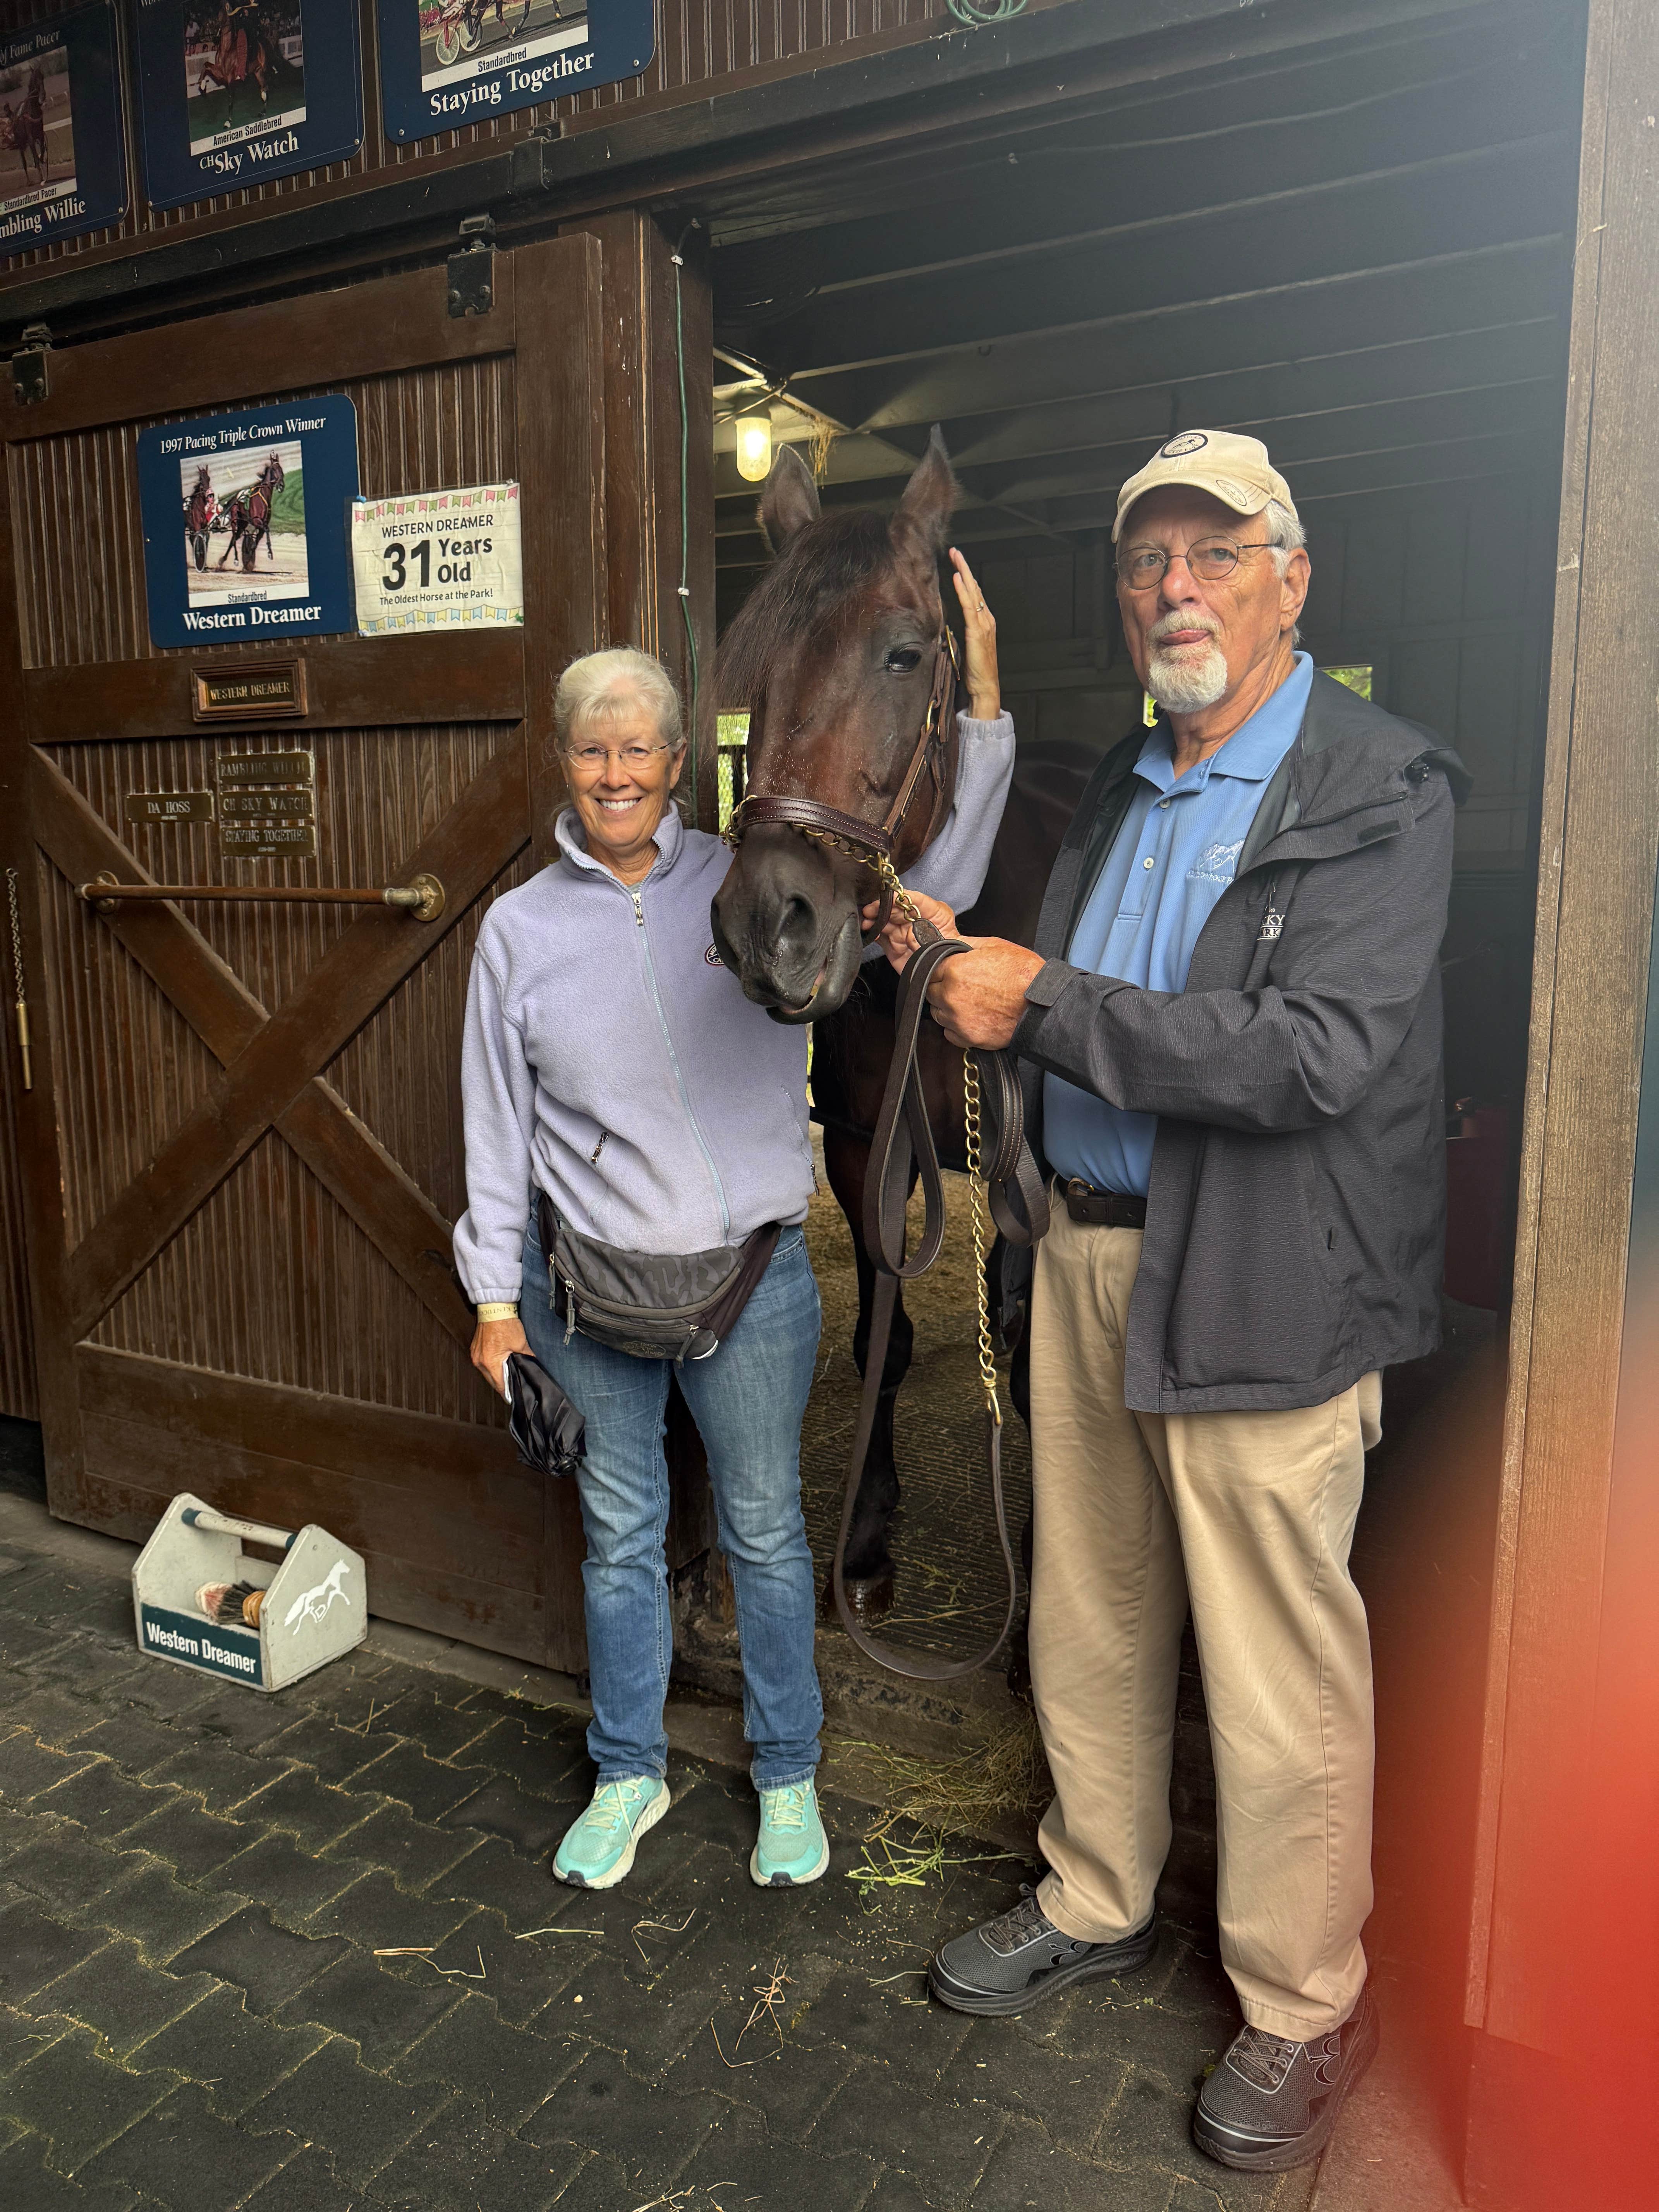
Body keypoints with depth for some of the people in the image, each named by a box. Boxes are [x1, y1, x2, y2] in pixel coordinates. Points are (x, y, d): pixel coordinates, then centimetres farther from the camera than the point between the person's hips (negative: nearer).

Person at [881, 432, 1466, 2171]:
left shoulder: (1380, 792, -11)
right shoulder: (1120, 789, 13)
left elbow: (1315, 1054, -24)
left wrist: (1045, 1005, -22)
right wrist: (965, 962, 0)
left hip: (1265, 1291, -7)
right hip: (1086, 1256, 7)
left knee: (1276, 1671, 7)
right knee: (1088, 1619, 19)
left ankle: (1302, 2008, 31)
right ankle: (1096, 1904, 42)